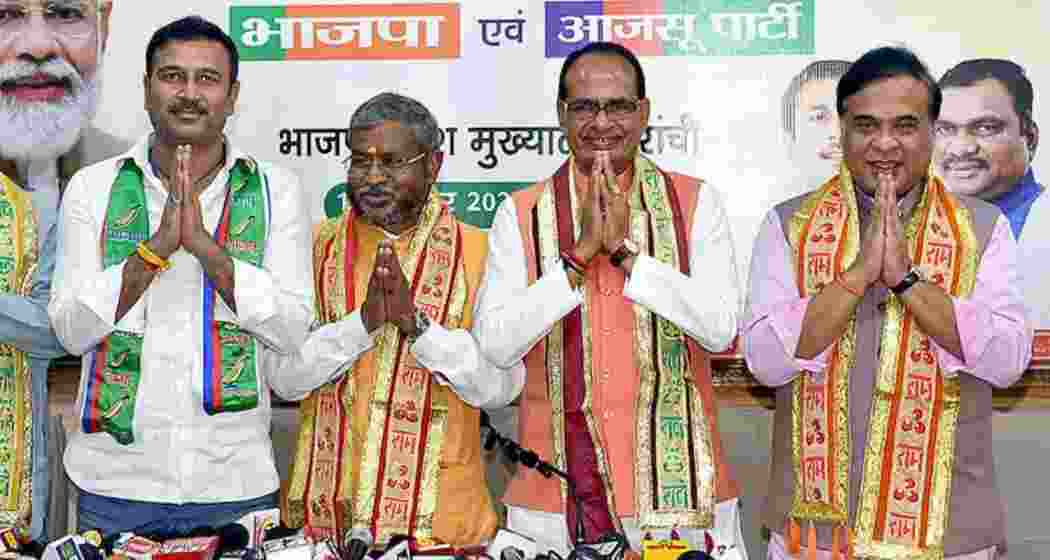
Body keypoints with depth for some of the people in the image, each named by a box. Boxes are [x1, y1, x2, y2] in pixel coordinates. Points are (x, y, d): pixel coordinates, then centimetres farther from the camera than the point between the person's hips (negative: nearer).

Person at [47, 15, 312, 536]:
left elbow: (292, 330, -9)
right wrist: (156, 246, -20)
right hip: (115, 479, 1)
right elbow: (71, 330, -7)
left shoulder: (275, 191, -1)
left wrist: (204, 246, -21)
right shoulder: (92, 188, 0)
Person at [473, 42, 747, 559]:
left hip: (674, 481, 0)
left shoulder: (695, 202, 1)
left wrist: (624, 251, -15)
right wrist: (579, 254, -14)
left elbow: (720, 328, -10)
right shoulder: (520, 214, 1)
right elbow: (495, 346, -8)